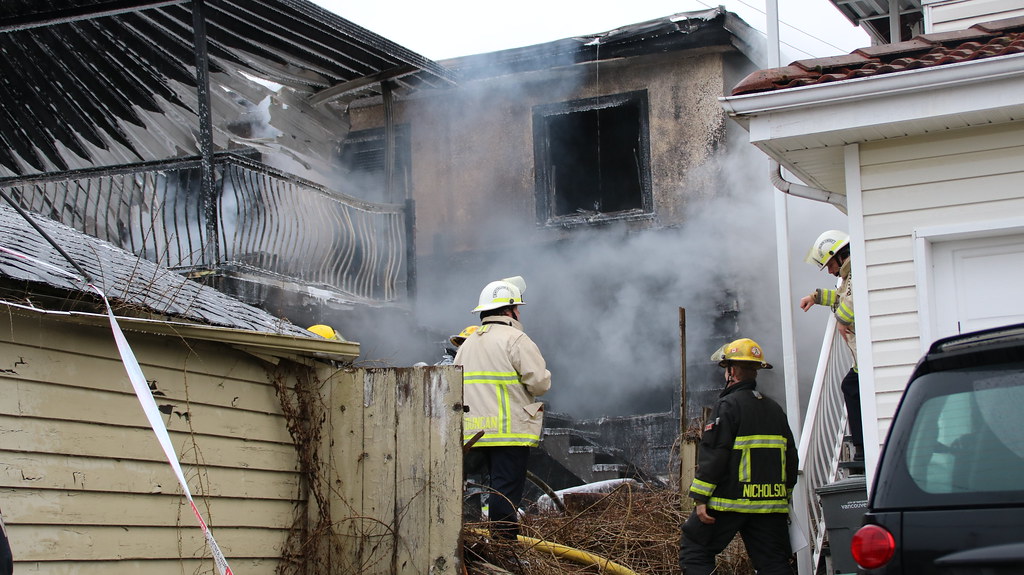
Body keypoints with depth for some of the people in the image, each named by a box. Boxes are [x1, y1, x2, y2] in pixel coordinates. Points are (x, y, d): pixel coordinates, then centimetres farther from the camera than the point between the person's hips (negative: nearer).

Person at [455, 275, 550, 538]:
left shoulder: (468, 343, 17)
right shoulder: (515, 339, -8)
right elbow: (540, 382, -13)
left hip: (475, 431, 7)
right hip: (509, 430, -7)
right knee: (506, 489, -7)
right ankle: (504, 537, -8)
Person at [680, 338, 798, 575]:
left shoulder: (728, 406, -8)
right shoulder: (775, 410, 14)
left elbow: (713, 454, -14)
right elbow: (791, 458, 18)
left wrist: (700, 497, -13)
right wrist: (785, 497, 25)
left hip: (729, 502, -6)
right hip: (771, 503, 6)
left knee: (694, 551, 4)